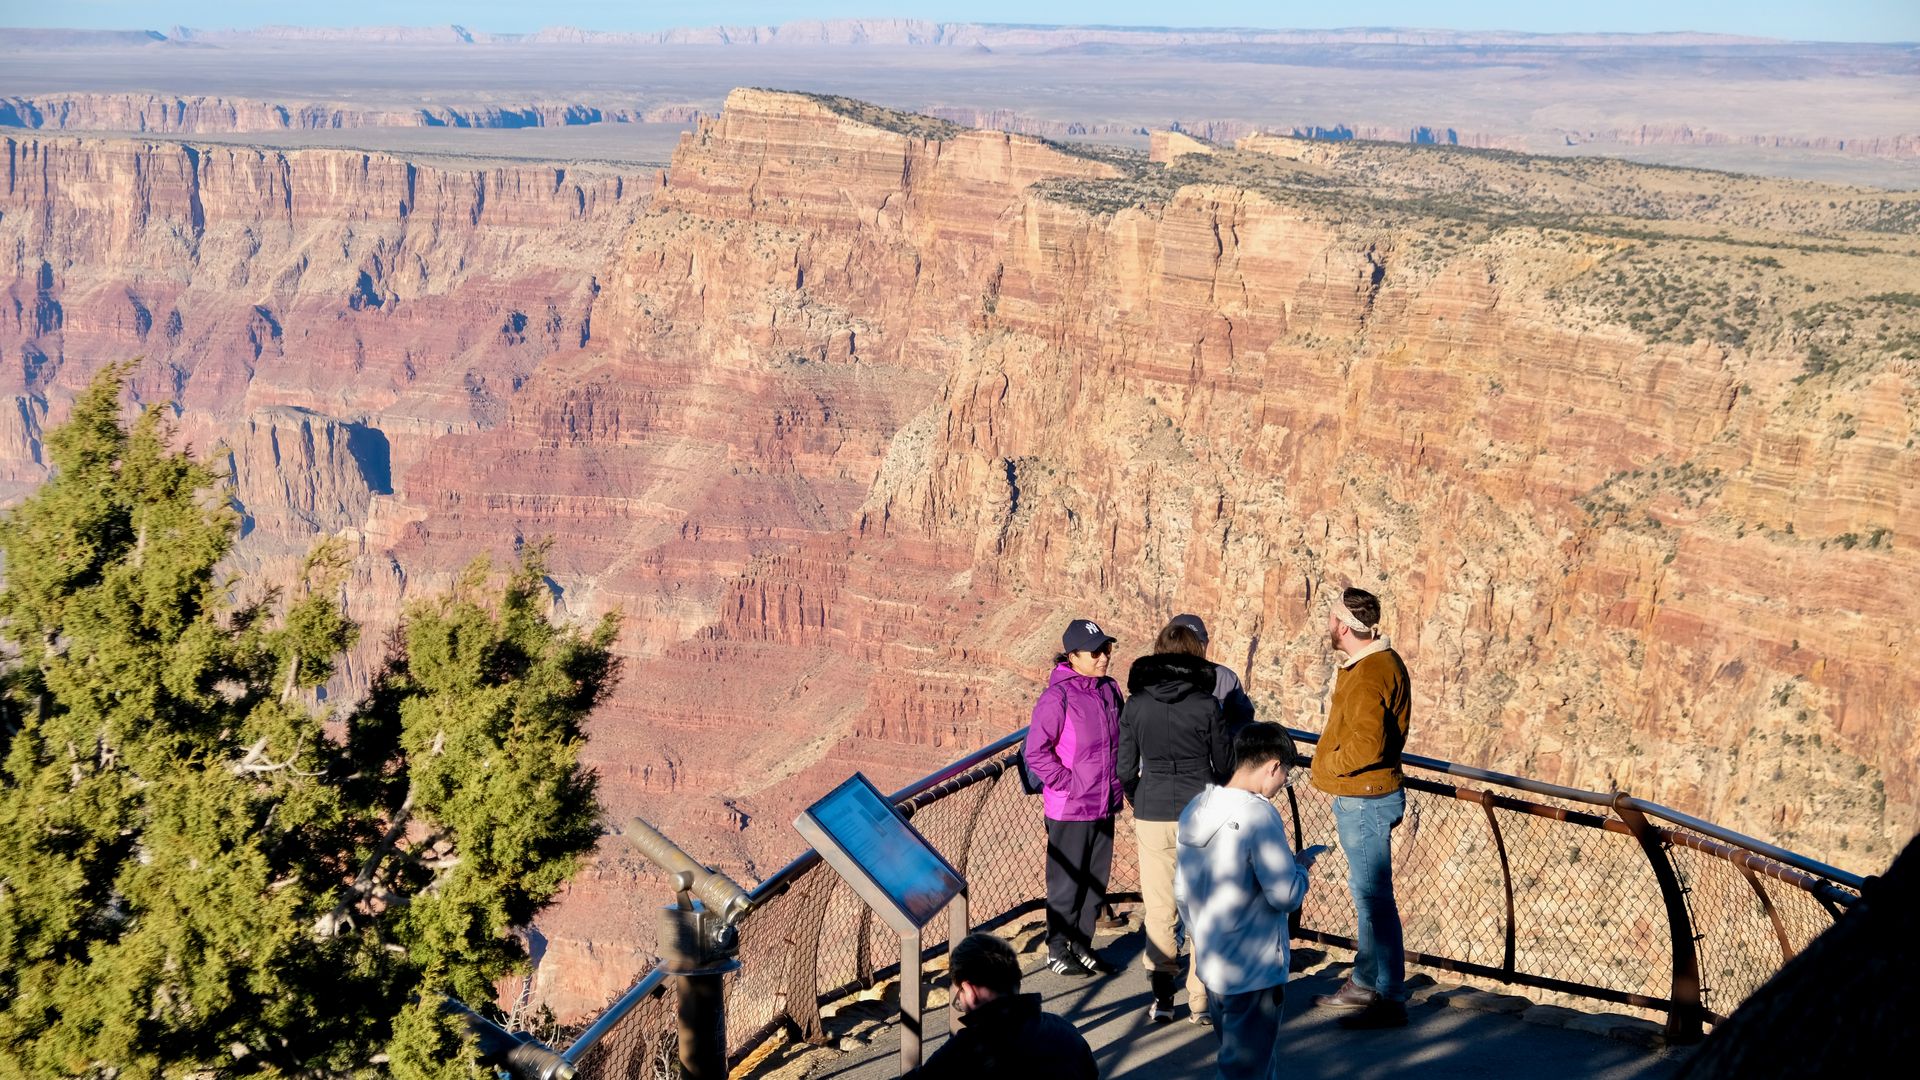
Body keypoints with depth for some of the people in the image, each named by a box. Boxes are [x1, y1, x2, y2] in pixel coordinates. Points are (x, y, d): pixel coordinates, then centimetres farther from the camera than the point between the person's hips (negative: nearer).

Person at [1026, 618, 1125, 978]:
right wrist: (1067, 783, -16)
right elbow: (1036, 752, -16)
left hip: (1104, 806, 7)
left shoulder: (1110, 690, 5)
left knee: (1096, 879, 16)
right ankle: (1057, 949, 21)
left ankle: (1082, 945, 30)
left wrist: (1117, 784, 11)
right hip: (1070, 809, -7)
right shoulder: (1058, 697, -16)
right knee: (1066, 881, 6)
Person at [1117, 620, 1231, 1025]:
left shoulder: (1135, 705, -3)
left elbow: (1125, 768, 1)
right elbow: (1225, 765, 2)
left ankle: (1162, 1000, 12)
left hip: (1152, 819, 1)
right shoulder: (1206, 704, -7)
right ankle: (1201, 1002, 13)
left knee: (1159, 912, 11)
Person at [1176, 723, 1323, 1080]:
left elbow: (1181, 889, 11)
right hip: (1253, 970, -8)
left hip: (1211, 965, 8)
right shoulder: (1259, 815, -21)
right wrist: (1301, 865, -2)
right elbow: (1286, 896, -21)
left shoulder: (1196, 808, 3)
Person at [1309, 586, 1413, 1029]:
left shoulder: (1368, 675, -22)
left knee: (1373, 896, -4)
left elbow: (1366, 745, -31)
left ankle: (1390, 999, 4)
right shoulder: (1377, 660, 11)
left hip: (1364, 800, -11)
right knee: (1366, 891, 20)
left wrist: (1326, 766, -13)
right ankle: (1365, 982, 33)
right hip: (1359, 797, 11)